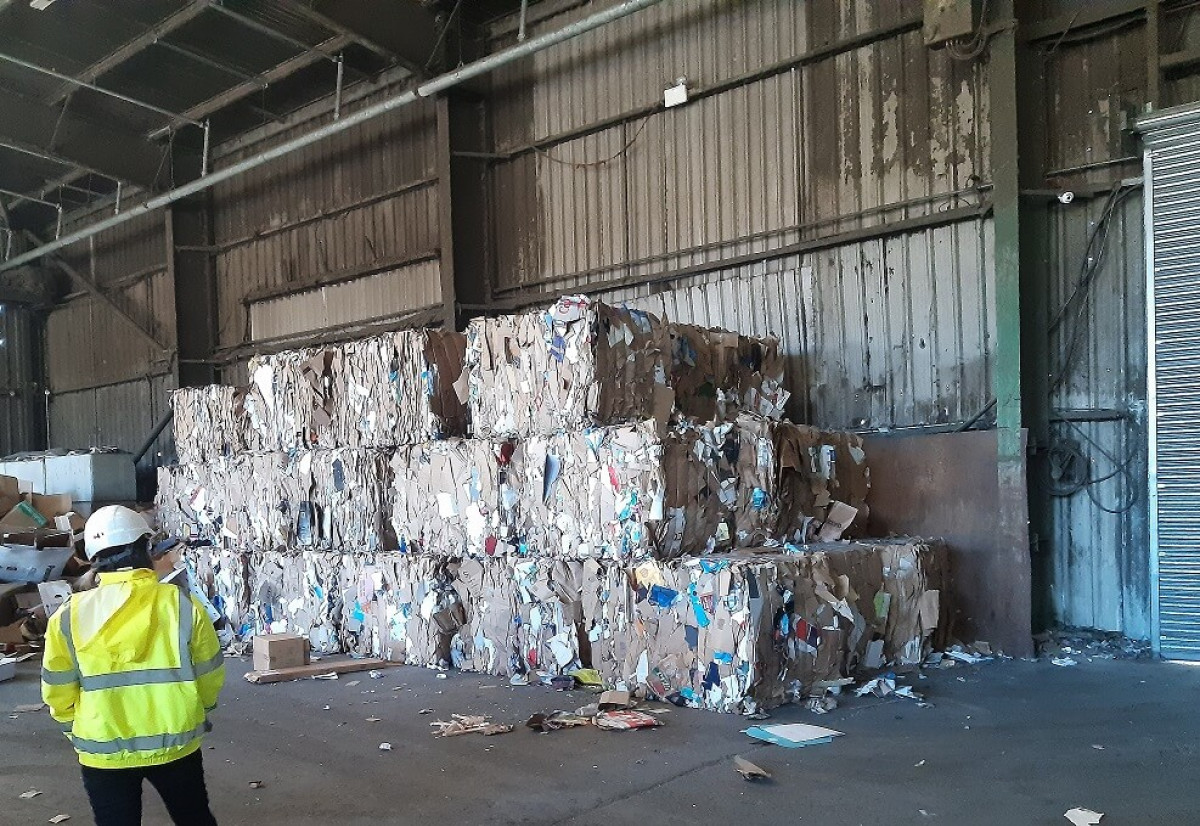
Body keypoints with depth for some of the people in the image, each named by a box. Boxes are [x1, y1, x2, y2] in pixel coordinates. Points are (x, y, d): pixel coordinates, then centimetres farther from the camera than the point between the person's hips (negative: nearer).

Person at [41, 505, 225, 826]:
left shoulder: (69, 615, -9)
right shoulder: (182, 604, -11)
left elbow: (58, 690, 0)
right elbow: (209, 676, -1)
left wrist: (77, 729, 19)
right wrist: (197, 712, 19)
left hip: (103, 750, 0)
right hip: (175, 742, 0)